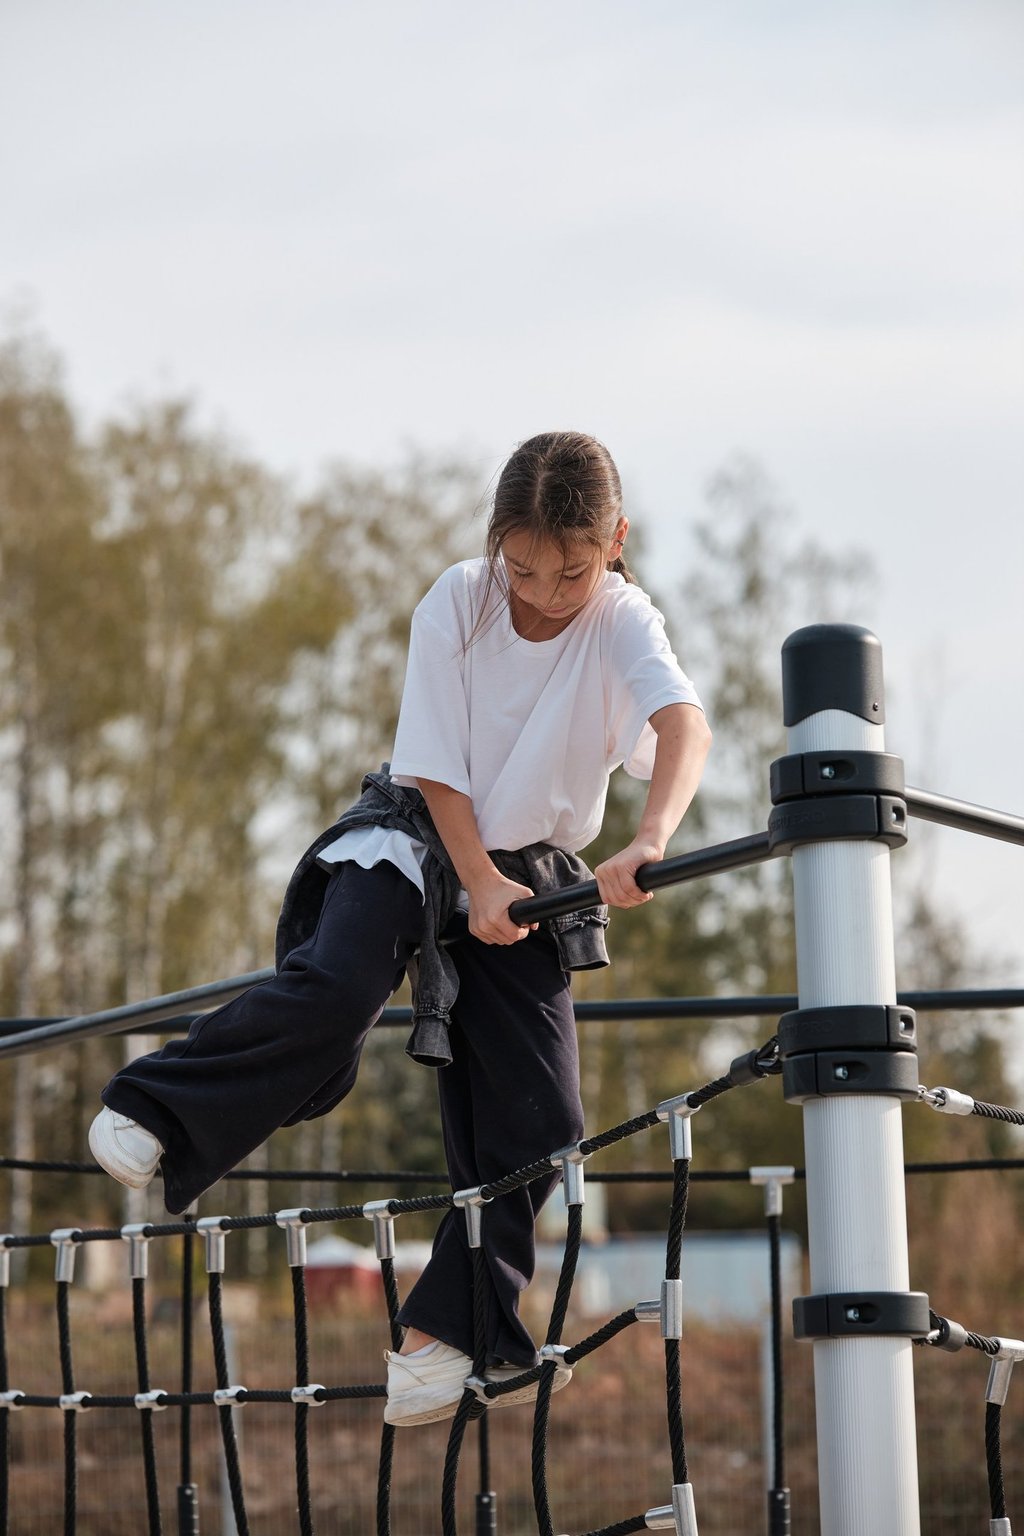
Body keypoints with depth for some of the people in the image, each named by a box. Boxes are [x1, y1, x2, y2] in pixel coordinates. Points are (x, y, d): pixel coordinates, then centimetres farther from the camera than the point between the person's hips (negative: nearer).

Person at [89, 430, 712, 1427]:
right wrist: (478, 884, -19)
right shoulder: (458, 603, -14)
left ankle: (446, 1329, 7)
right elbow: (435, 766, -11)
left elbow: (685, 726, -35)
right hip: (416, 835, -2)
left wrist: (649, 841, -52)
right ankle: (153, 1117, -21)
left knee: (530, 1118, -4)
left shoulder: (624, 624, -15)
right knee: (332, 987, -32)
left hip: (532, 869, 2)